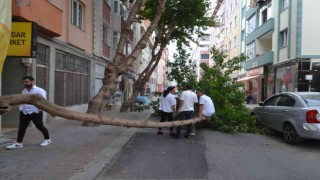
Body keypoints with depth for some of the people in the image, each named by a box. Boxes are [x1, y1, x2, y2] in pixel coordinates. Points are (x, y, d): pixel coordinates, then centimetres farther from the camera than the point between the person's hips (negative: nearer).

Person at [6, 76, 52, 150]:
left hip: (36, 112, -6)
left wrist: (37, 110, -19)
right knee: (21, 127, 5)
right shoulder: (24, 91, 14)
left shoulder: (39, 90, -9)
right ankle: (18, 143, 13)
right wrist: (21, 108, 6)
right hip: (24, 112, 6)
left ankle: (47, 139, 21)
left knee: (39, 126, 2)